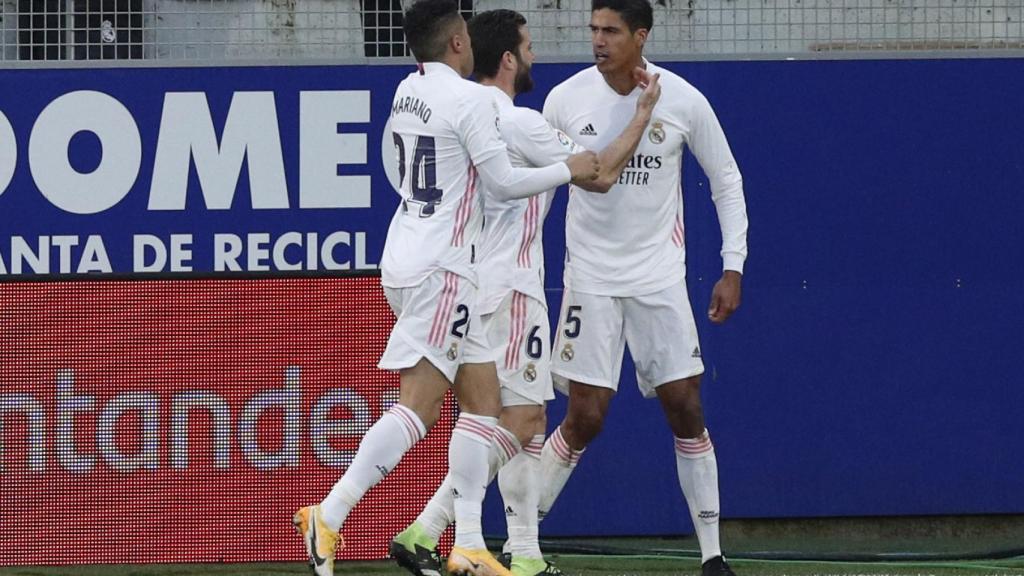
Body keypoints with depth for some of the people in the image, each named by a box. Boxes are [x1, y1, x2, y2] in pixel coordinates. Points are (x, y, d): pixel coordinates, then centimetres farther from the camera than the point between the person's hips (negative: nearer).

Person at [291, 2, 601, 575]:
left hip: (410, 256, 9)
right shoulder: (470, 99, -14)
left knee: (484, 399, 10)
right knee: (418, 405, -12)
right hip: (439, 269, -9)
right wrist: (568, 170, 4)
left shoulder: (408, 92, 10)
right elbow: (504, 181, -11)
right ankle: (329, 516, -18)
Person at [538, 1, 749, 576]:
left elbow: (727, 181, 5)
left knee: (686, 410, -4)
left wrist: (733, 268, 0)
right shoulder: (566, 100, -5)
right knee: (584, 418, -6)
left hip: (660, 278, 0)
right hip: (591, 277, 0)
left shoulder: (684, 102, -6)